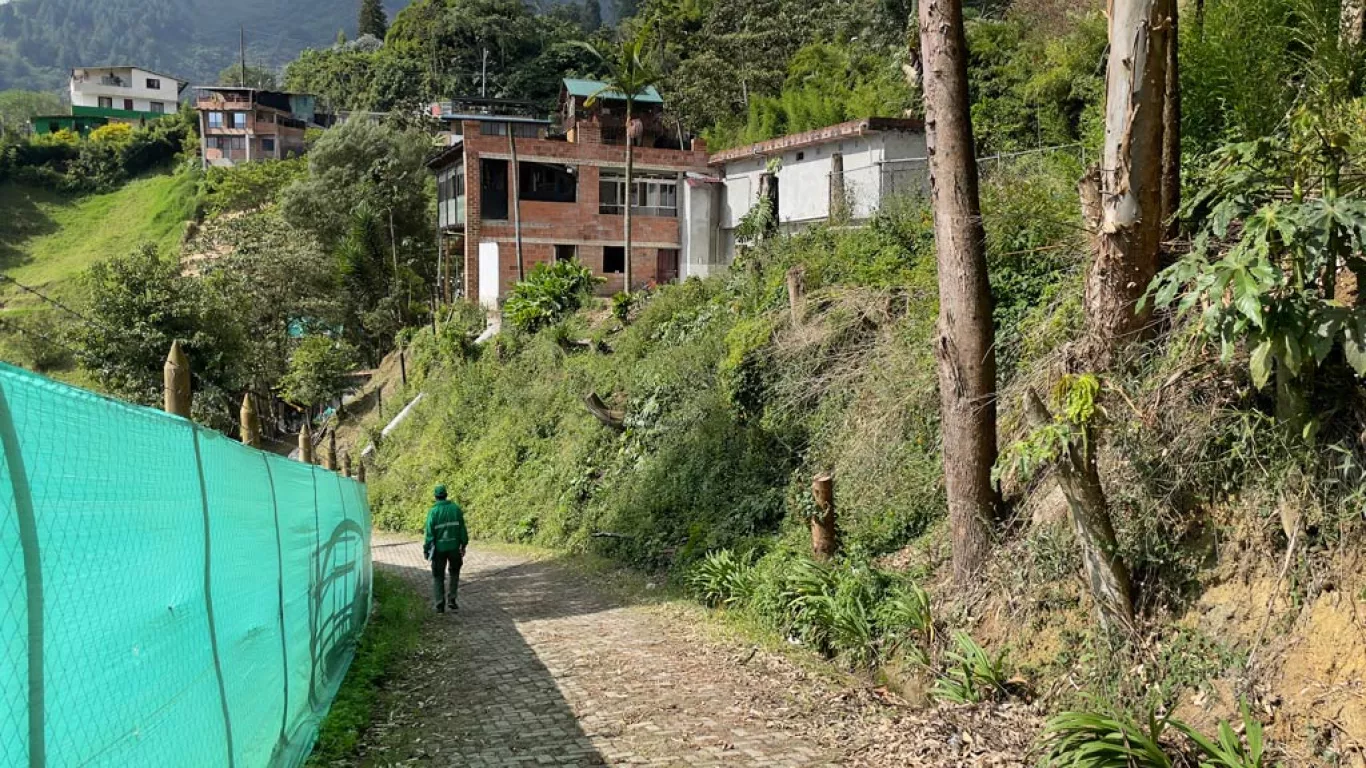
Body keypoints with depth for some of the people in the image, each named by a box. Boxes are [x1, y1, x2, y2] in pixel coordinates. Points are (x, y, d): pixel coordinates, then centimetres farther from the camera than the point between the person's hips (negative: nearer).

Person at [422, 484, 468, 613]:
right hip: (454, 547, 2)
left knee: (438, 576, 11)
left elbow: (429, 532, -10)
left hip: (439, 548, -2)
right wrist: (464, 544, 9)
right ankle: (451, 600, 13)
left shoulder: (433, 511, -10)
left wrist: (426, 549, -2)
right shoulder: (456, 508, -3)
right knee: (454, 573, 22)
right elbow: (462, 528, 0)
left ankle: (439, 605, 9)